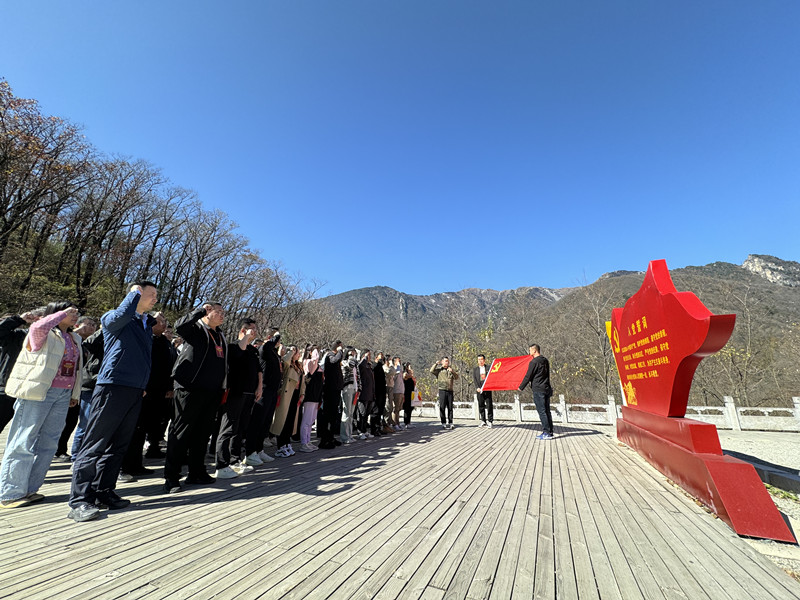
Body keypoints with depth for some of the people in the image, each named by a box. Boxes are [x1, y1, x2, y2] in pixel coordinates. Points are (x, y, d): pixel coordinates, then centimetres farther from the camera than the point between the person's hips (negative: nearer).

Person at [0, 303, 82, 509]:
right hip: (38, 393, -7)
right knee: (23, 443, 1)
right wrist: (63, 313, -16)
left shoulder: (74, 338, 16)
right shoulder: (43, 334, -3)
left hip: (63, 395, 7)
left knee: (48, 443, 9)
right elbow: (39, 326, -30)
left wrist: (74, 394, 19)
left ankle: (29, 489, 20)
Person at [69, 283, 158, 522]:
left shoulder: (147, 325, 19)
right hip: (112, 387, -7)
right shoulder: (113, 318, -1)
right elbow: (122, 314, -26)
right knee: (95, 445, -3)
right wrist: (135, 292, -10)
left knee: (118, 446, 11)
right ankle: (79, 500, 3)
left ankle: (104, 493, 19)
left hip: (135, 392, 7)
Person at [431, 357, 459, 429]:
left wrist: (452, 372, -12)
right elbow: (432, 371, -11)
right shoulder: (439, 369, 5)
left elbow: (456, 377, 5)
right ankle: (443, 423, 4)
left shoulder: (451, 369, 15)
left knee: (450, 407, 6)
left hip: (450, 390, 3)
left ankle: (450, 423, 14)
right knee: (442, 407, -2)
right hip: (442, 390, -3)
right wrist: (436, 363, -11)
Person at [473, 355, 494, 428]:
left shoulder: (488, 368, 9)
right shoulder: (475, 369, 13)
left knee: (489, 405, -5)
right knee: (481, 406, 4)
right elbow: (474, 379, 5)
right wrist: (477, 388, -10)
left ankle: (489, 421, 1)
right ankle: (483, 421, 13)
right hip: (479, 390, 2)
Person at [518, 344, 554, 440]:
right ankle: (550, 432, 17)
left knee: (542, 411, -4)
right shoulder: (545, 360, 12)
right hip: (546, 389, 9)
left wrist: (521, 387, -1)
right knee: (547, 411, 12)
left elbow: (528, 376, -10)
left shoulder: (534, 362, -14)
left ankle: (547, 433, -2)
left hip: (538, 390, -8)